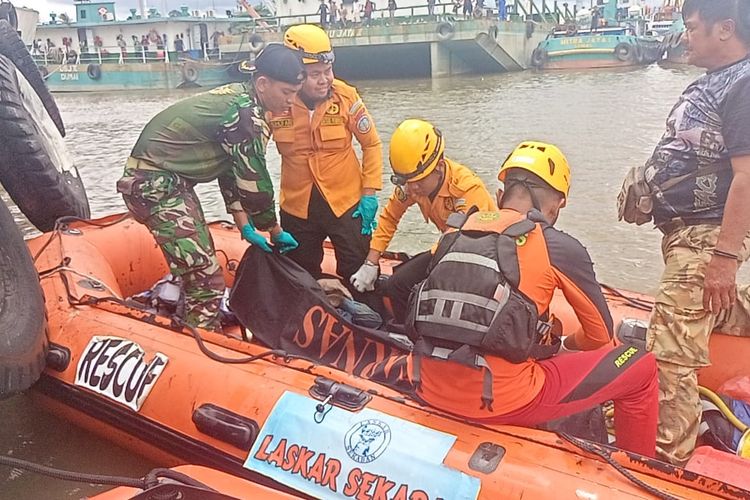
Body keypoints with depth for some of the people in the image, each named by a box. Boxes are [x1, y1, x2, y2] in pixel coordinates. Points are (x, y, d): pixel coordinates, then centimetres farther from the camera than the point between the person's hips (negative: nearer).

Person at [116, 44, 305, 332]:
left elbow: (230, 169, 11)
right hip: (155, 185, -11)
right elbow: (254, 182, -16)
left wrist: (245, 227, 9)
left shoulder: (239, 99, 8)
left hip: (167, 181, 11)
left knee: (198, 266, 21)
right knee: (206, 279, -11)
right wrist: (275, 231, 0)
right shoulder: (245, 114, -21)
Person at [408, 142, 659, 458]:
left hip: (427, 389, 6)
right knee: (640, 366, 11)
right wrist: (565, 344, 32)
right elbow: (600, 335, 11)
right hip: (499, 402, -6)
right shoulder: (559, 248, -3)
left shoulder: (456, 235, 9)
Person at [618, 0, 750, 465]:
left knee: (671, 348, -9)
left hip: (707, 235, -11)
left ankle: (668, 455, 1)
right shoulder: (712, 81, 14)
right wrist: (652, 182, 11)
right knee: (711, 312, 29)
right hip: (685, 228, 11)